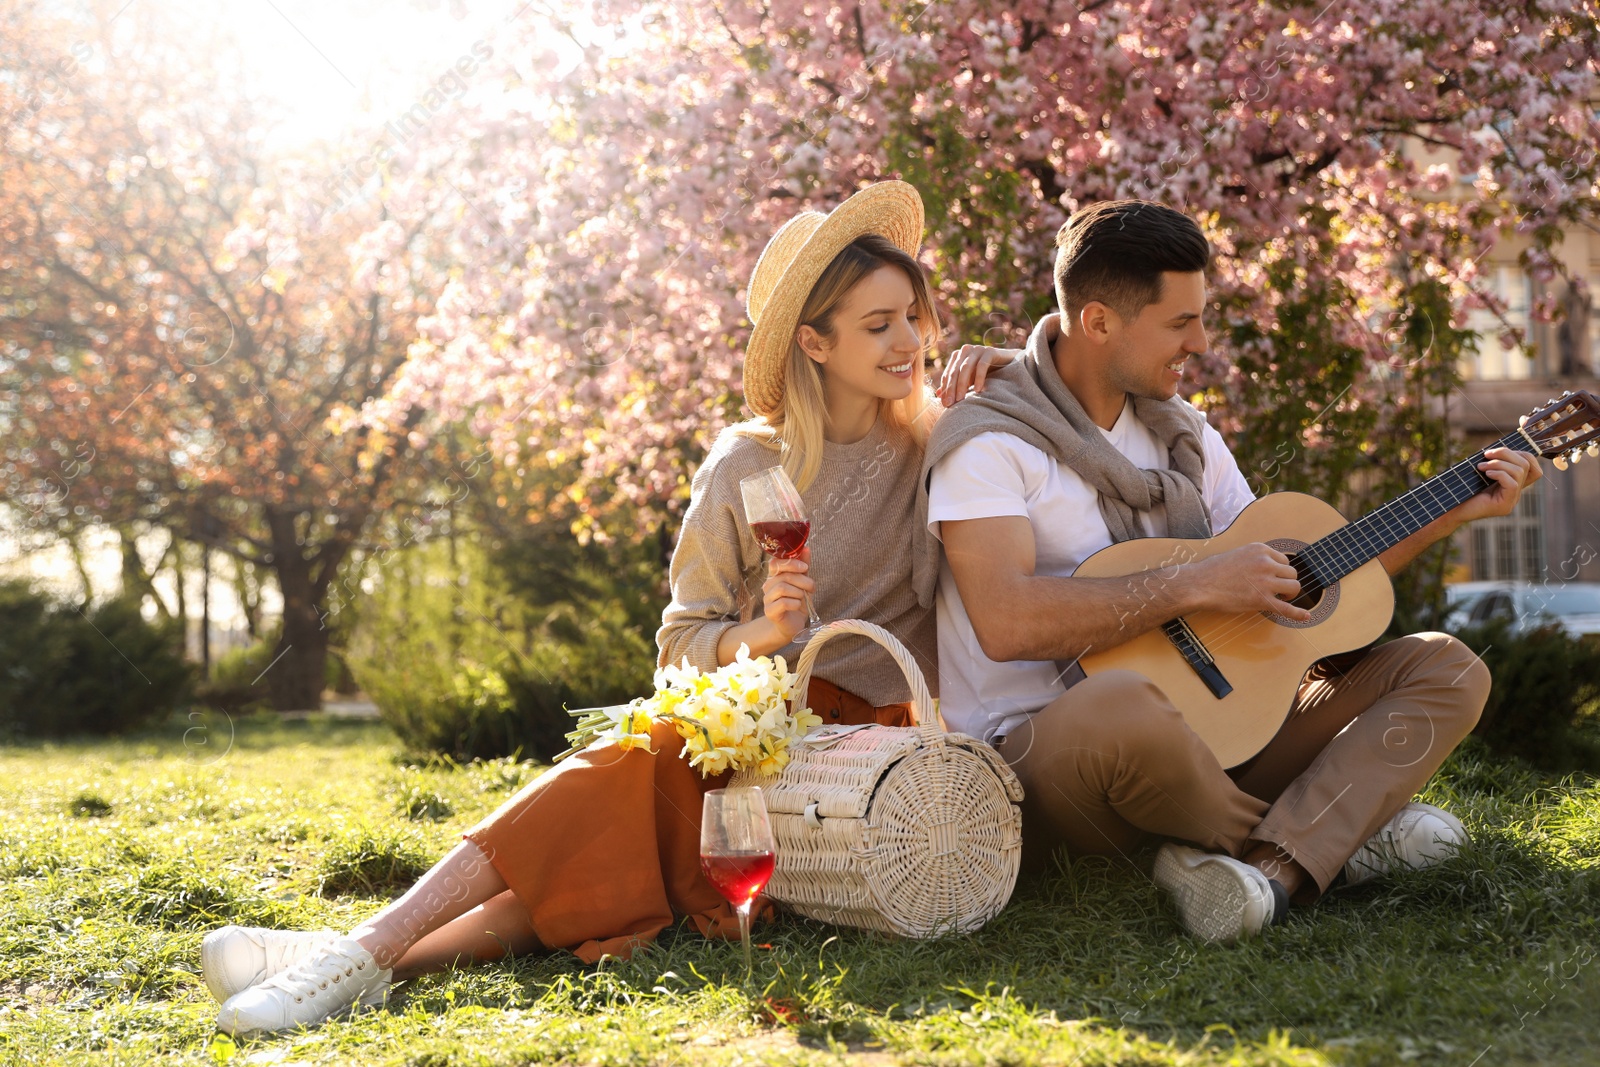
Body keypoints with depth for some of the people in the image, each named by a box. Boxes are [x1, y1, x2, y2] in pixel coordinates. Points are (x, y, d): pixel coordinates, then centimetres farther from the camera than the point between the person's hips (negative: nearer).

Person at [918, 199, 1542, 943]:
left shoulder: (1182, 435, 16)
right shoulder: (989, 442, -10)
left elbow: (1295, 585, 21)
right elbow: (1007, 622, -26)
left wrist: (1450, 515, 14)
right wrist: (1196, 586, -21)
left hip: (1201, 738, 8)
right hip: (1038, 758, -7)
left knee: (1447, 667, -2)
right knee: (1126, 709, -43)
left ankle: (1270, 869, -27)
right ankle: (1332, 838, -11)